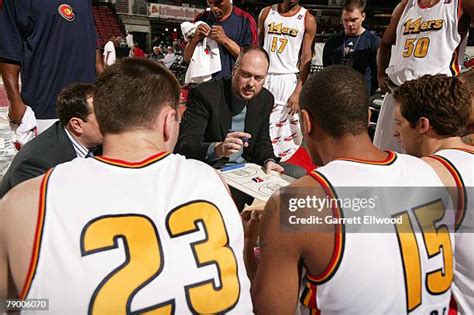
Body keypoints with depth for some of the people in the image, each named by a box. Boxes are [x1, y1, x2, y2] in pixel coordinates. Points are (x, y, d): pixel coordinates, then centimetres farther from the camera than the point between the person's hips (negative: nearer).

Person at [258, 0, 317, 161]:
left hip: (289, 80, -2)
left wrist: (298, 91, -9)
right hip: (264, 78, 2)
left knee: (289, 129, -4)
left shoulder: (307, 19, 0)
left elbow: (306, 58, -3)